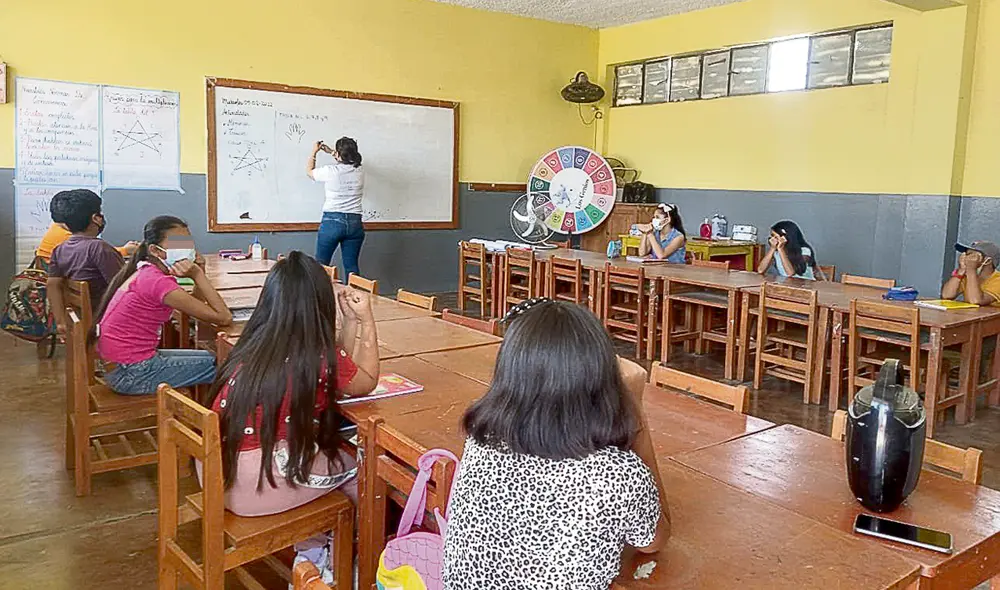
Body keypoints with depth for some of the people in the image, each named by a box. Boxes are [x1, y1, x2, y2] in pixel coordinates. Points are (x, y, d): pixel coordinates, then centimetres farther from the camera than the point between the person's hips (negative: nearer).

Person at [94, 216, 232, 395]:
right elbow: (223, 318, -23)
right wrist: (197, 275, -17)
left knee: (211, 357, 18)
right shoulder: (158, 281, -23)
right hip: (131, 373, -9)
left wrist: (197, 274, -9)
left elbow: (197, 303, 7)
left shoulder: (145, 272, 6)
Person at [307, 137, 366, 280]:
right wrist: (331, 152, 36)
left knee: (321, 264, 8)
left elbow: (309, 171, 11)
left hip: (332, 221, -4)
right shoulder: (360, 171, 1)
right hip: (355, 223, 4)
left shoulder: (330, 171, -11)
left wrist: (314, 152, 25)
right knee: (352, 266, 7)